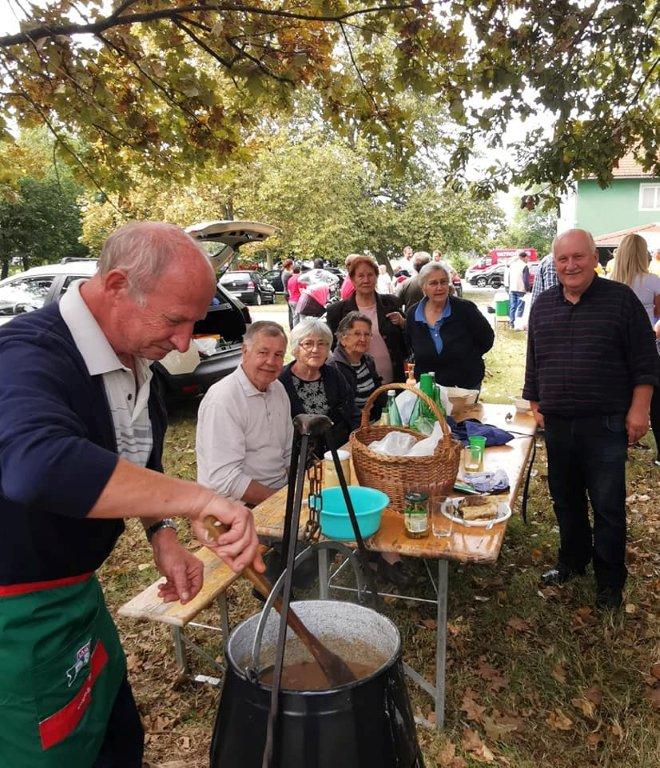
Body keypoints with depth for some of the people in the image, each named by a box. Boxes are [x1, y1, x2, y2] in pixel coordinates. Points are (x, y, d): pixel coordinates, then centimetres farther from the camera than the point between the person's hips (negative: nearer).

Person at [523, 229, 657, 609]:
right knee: (565, 500, 15)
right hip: (557, 423, 4)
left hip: (605, 424, -4)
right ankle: (572, 561, 35)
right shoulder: (543, 305, 9)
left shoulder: (620, 299, -4)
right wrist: (535, 404, 13)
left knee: (608, 506, 3)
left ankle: (610, 581, 20)